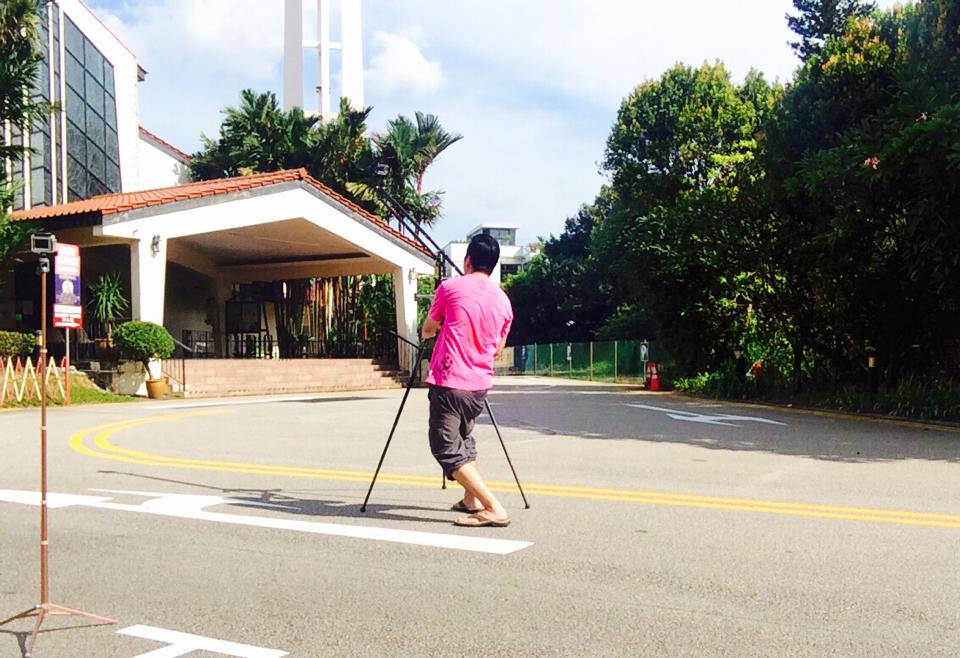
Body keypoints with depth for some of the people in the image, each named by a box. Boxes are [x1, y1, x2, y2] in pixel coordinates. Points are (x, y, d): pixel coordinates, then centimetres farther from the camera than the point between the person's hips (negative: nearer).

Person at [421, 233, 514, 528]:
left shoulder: (450, 287, -3)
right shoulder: (503, 301, 9)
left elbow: (427, 330, 11)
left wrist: (437, 328, 35)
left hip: (449, 382, -6)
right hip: (480, 384, 6)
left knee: (447, 448, -5)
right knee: (464, 438, 26)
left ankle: (494, 509, -15)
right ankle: (473, 499, 25)